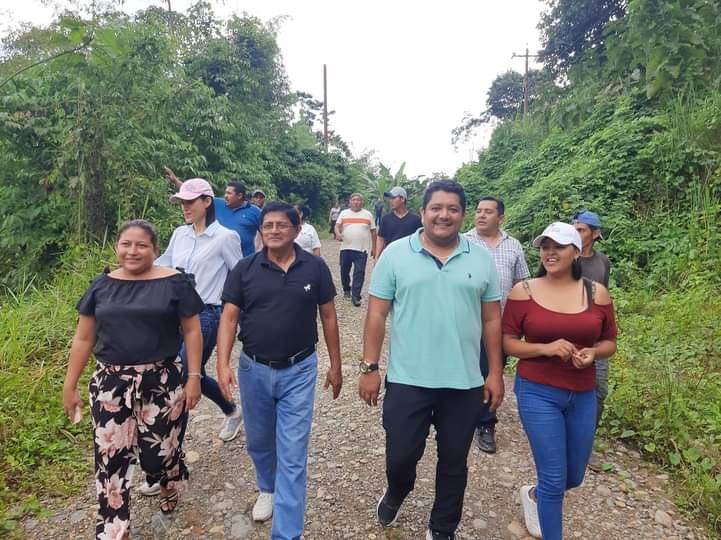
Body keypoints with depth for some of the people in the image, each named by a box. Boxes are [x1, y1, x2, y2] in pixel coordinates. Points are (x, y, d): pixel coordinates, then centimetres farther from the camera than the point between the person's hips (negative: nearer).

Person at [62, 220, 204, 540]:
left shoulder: (173, 283, -6)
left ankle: (170, 485, 45)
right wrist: (69, 385, 9)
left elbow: (191, 331, -4)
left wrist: (194, 377, -7)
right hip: (110, 384, 3)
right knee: (111, 457, 7)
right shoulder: (102, 285, 4)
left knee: (159, 449, 9)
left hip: (161, 383, -2)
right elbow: (83, 339, 9)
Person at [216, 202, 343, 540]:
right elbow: (229, 317, -4)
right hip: (254, 369, 2)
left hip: (298, 371, -2)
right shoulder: (245, 269, -4)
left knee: (292, 455, 1)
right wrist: (223, 364, -15)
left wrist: (335, 365, 3)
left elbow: (328, 316, 1)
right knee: (258, 442, 22)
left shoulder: (315, 268, -6)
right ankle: (267, 490, 52)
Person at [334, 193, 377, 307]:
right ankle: (346, 289, 34)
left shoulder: (368, 214, 6)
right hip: (346, 248, 1)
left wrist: (373, 248, 7)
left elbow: (373, 231, 9)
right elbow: (337, 226, -2)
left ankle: (355, 296, -1)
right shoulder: (344, 213, 7)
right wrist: (338, 233, -26)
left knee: (359, 273, -5)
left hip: (362, 249, -1)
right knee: (344, 271, 11)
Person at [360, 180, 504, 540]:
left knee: (454, 462, 16)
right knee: (399, 457, 10)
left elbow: (491, 320, 6)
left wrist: (495, 373, 5)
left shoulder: (481, 259, 2)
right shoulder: (396, 254, -4)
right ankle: (397, 492, 46)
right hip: (406, 381, -2)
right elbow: (377, 315, -3)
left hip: (465, 383, 2)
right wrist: (369, 367, -5)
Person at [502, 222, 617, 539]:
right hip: (537, 393, -4)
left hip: (583, 395, 4)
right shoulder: (523, 291, -8)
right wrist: (545, 348, -22)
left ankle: (534, 494, 51)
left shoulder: (597, 293, -1)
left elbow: (609, 342, 8)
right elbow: (507, 343, -6)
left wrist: (593, 353, -14)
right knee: (554, 478, 0)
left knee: (574, 477, 19)